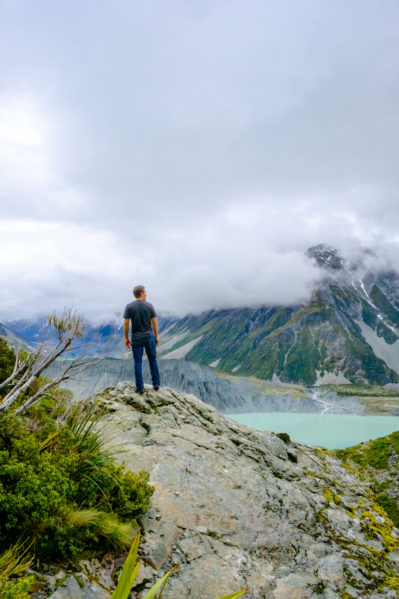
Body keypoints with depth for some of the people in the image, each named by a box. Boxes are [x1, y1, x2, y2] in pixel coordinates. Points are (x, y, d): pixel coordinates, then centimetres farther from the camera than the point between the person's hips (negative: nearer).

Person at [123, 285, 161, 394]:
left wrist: (126, 338, 2)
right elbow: (154, 322, -2)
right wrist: (156, 336, 8)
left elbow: (126, 323, -6)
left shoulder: (129, 307, -4)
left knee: (138, 362, 4)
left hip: (136, 338, 0)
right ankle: (156, 384, 18)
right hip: (149, 337, 0)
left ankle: (140, 388, 5)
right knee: (153, 360, 14)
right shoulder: (149, 306, -3)